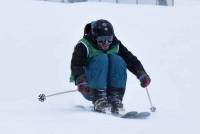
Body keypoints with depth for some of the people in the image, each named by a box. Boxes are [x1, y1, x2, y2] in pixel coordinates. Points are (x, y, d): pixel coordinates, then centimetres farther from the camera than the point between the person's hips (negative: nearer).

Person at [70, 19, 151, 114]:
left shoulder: (116, 46, 3)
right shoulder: (84, 46, -9)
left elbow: (131, 60, -5)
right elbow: (76, 65, -21)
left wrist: (142, 74, -22)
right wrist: (81, 81, -40)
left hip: (107, 87, 3)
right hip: (89, 89, -3)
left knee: (117, 60, -21)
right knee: (101, 59, -27)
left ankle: (115, 98, -28)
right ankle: (98, 99, -37)